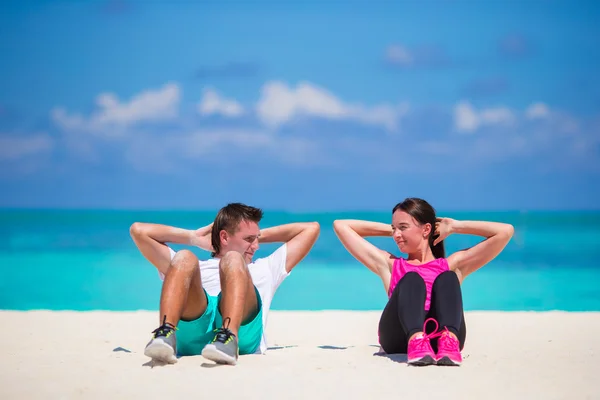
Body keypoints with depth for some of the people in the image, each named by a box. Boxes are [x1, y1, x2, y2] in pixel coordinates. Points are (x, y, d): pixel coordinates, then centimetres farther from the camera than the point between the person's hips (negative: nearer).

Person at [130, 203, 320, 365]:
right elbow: (139, 230, 38)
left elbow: (311, 228, 45)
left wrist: (261, 235, 45)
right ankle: (165, 334, -48)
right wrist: (196, 238, 39)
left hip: (242, 331, 0)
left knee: (233, 260, -24)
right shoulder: (197, 269, 40)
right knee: (184, 258, -22)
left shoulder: (264, 269, 43)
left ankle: (229, 338, -51)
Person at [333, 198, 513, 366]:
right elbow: (341, 225, 36)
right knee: (411, 279, -23)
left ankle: (448, 341, -51)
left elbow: (505, 231, 23)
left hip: (440, 335, 0)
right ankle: (416, 341, -54)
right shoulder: (390, 265, 33)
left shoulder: (452, 265, 29)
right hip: (399, 337, 0)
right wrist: (389, 229, 36)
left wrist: (454, 226, 30)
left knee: (447, 279, -22)